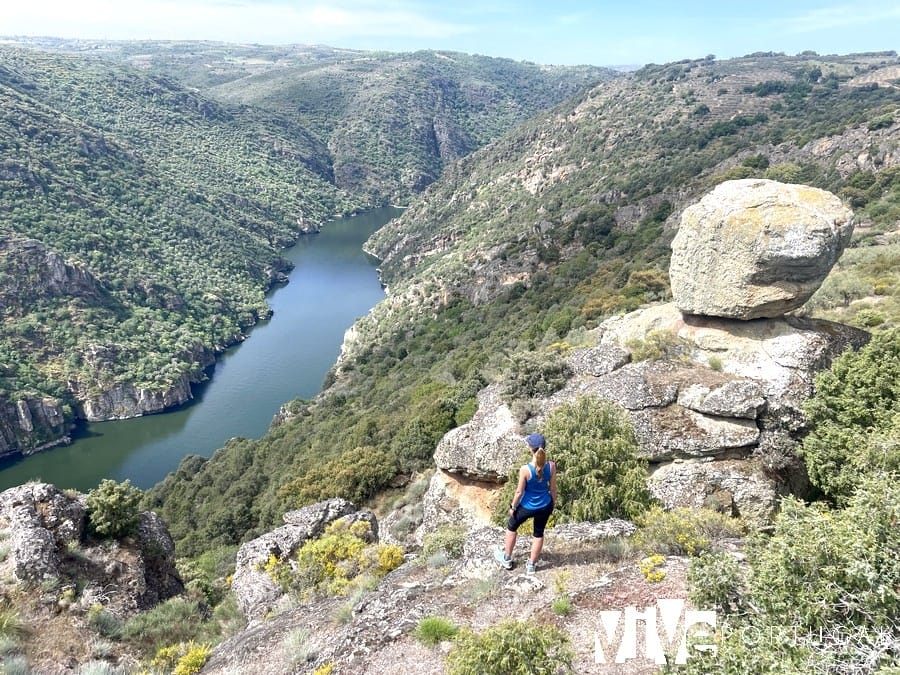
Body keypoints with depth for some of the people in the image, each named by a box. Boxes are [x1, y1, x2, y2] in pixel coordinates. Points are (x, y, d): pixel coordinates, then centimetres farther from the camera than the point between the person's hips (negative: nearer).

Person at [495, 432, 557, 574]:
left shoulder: (525, 469, -30)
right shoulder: (551, 466, -19)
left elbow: (519, 491, -18)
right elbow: (552, 488, -5)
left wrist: (513, 506, -1)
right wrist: (553, 504, 12)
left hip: (527, 506, -3)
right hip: (545, 506, 3)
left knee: (511, 527, 25)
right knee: (539, 534, 24)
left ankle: (506, 558, 42)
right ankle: (531, 565, 39)